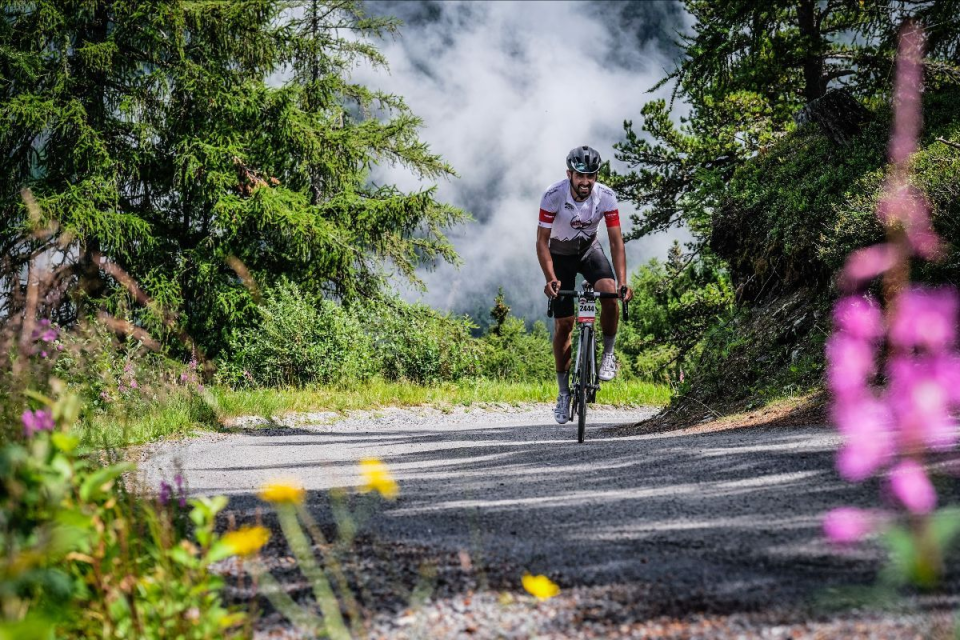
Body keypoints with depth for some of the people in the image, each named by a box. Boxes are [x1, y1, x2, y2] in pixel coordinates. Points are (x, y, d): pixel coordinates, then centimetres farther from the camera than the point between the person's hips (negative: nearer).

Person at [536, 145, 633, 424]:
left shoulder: (606, 196, -24)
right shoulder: (553, 196, -29)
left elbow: (616, 242, -22)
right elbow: (542, 242, -25)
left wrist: (623, 282, -33)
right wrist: (551, 279, -38)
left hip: (589, 249, 1)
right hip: (560, 254, -1)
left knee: (610, 292, -30)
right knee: (563, 324, -4)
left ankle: (609, 353, -8)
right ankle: (564, 393, 9)